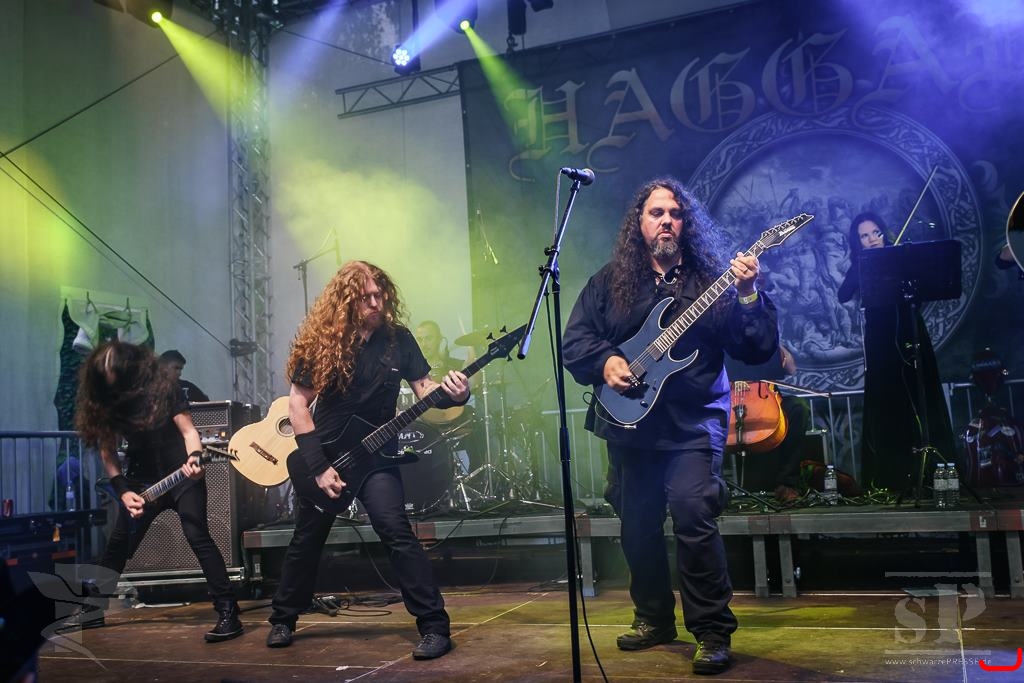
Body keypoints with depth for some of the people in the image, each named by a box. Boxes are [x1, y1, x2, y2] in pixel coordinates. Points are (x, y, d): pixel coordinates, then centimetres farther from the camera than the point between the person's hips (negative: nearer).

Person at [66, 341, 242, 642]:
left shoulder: (162, 386, -13)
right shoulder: (104, 400, -3)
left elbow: (188, 429, -13)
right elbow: (107, 451, 2)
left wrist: (194, 457, -33)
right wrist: (122, 490, -8)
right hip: (143, 480, 5)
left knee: (198, 537, -17)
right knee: (119, 543, 11)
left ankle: (228, 612, -18)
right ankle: (93, 608, 30)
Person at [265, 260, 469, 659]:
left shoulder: (398, 338, -6)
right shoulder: (321, 341, -11)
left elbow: (423, 387, -3)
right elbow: (297, 404, -9)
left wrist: (453, 393, -27)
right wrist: (318, 466, -14)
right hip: (323, 455, 1)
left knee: (397, 534, -16)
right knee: (306, 541, 14)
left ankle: (435, 625, -10)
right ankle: (283, 620, 33)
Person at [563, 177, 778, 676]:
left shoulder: (712, 278, 1)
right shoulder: (609, 282, 7)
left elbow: (758, 351, -5)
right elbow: (574, 340, 5)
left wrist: (747, 295, -21)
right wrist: (604, 361, -14)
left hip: (692, 424, -3)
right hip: (629, 423, 4)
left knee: (693, 516, -18)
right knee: (638, 526, 12)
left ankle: (713, 631, -4)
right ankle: (653, 617, 31)